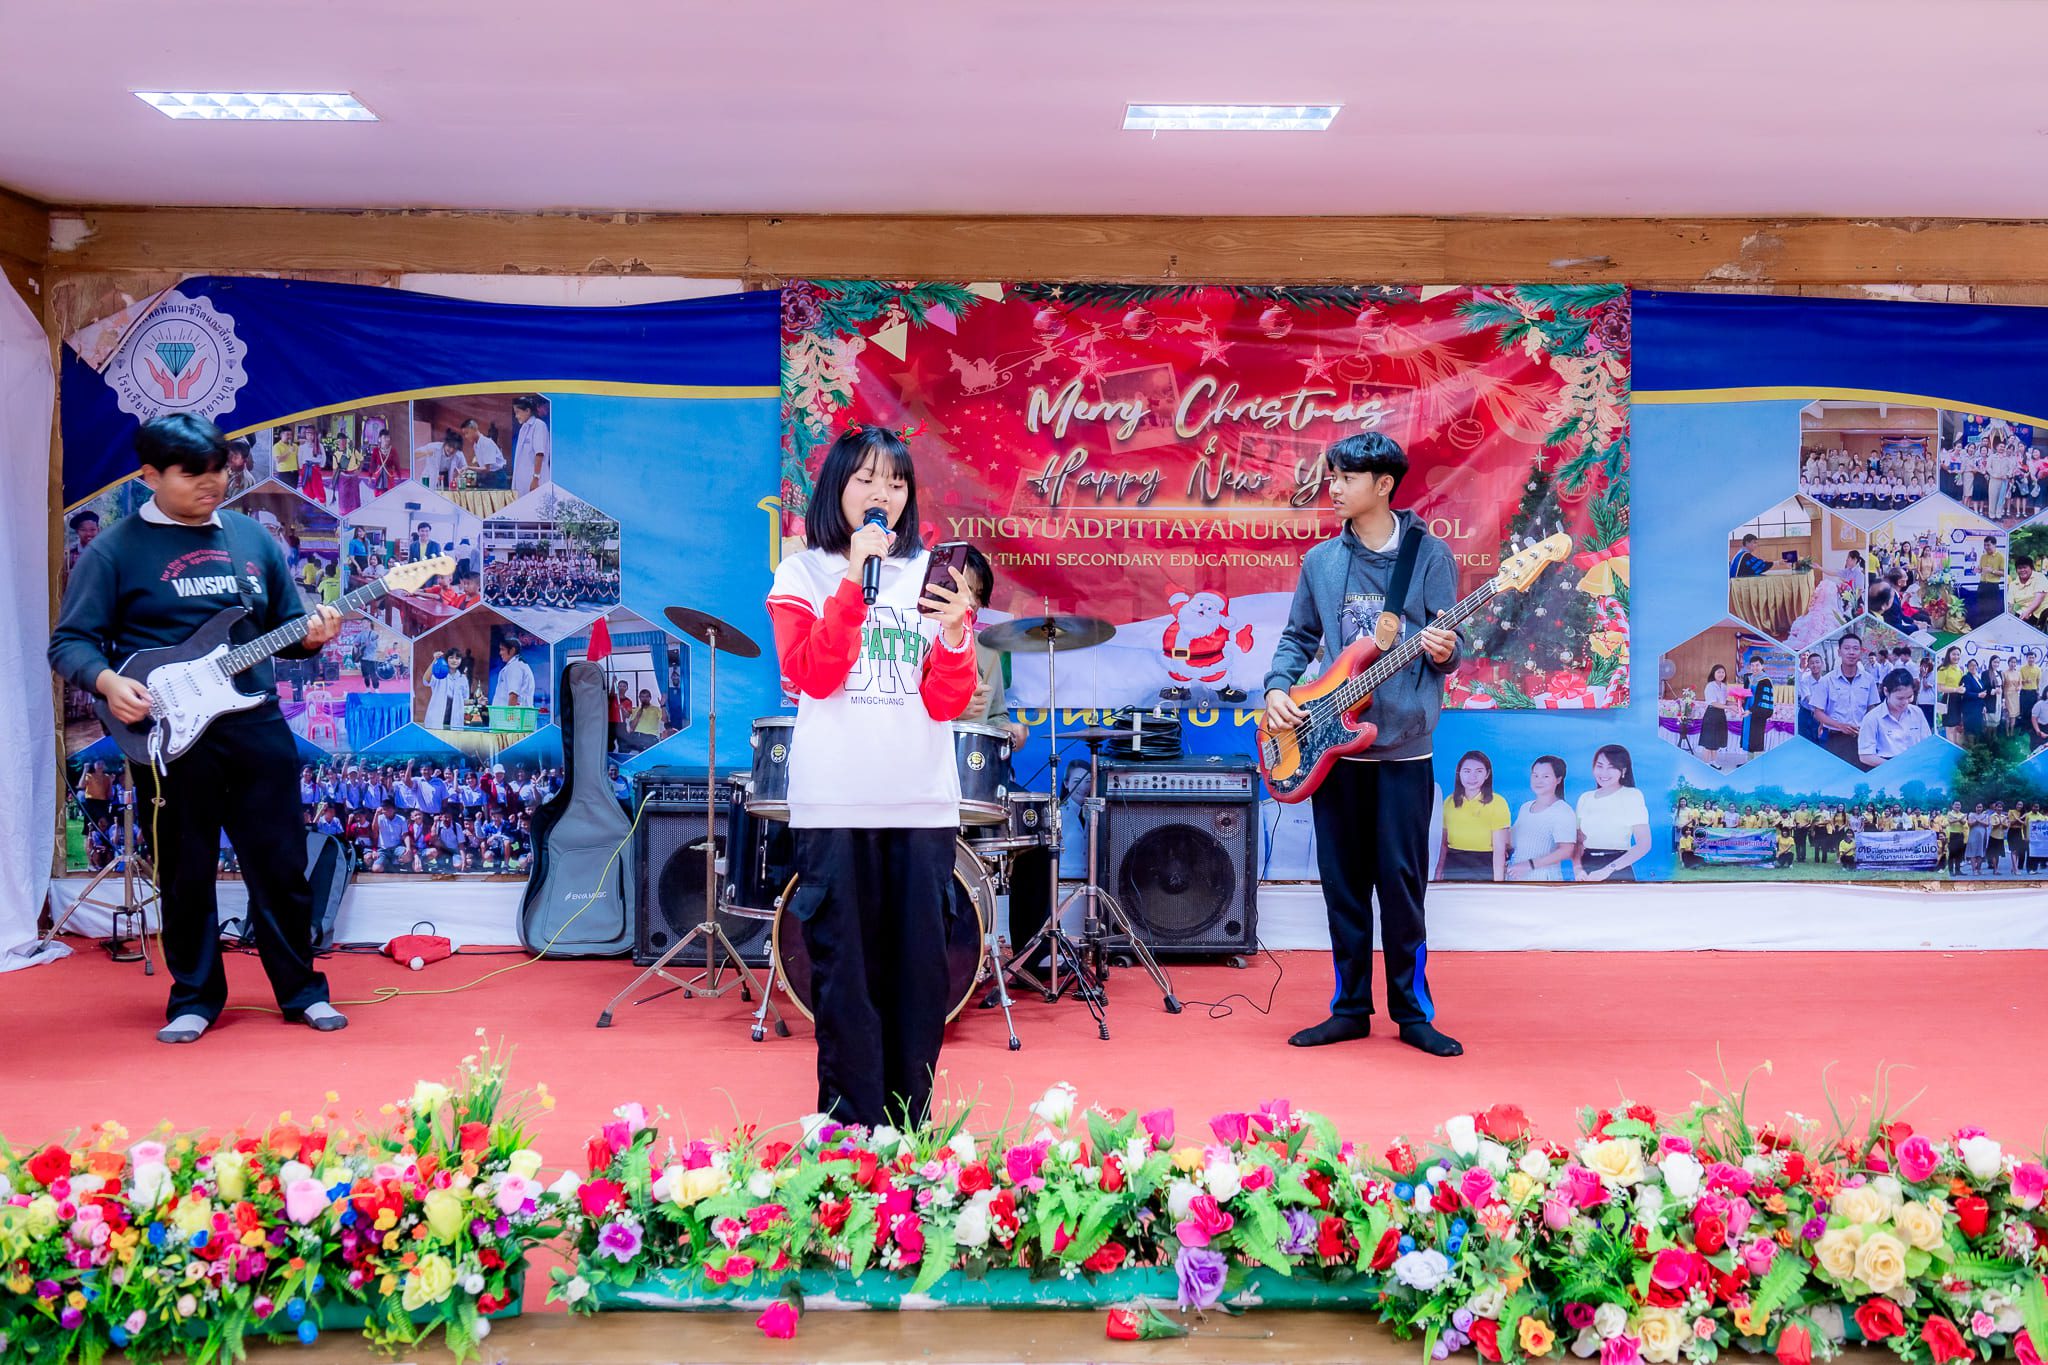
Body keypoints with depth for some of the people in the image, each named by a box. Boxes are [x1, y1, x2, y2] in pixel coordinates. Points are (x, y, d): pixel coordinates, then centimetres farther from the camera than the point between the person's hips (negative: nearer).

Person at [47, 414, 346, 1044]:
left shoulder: (252, 537, 11)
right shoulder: (115, 550, -1)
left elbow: (284, 629, 16)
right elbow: (69, 641, -1)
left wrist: (311, 636, -6)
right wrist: (108, 681, -19)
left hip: (258, 726, 3)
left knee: (281, 865, 6)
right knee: (186, 874, 7)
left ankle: (302, 990, 19)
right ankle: (194, 998, 22)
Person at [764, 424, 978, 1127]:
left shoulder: (930, 574, 11)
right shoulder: (804, 572, 7)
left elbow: (948, 703, 4)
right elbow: (810, 675, -9)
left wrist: (956, 633, -15)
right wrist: (853, 580, -14)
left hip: (923, 805, 2)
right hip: (834, 807, -2)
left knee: (920, 972, 5)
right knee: (847, 975, 2)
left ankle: (910, 1128, 19)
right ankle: (852, 1128, 15)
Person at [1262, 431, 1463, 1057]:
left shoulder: (1429, 555, -1)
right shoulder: (1320, 560, 9)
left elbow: (1446, 647, -1)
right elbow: (1297, 638, 14)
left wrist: (1443, 652, -24)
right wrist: (1278, 688, -3)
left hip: (1403, 746, -3)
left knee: (1401, 882, -1)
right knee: (1342, 882, 8)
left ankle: (1412, 1011, 13)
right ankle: (1350, 1007, 19)